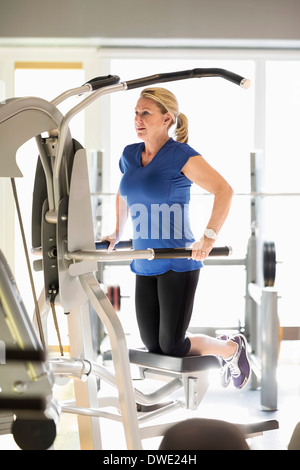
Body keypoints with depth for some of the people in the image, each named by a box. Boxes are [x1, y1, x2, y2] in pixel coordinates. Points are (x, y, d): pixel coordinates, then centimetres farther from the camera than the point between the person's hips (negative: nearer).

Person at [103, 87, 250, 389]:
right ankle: (220, 345, 34)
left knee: (172, 347, -5)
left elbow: (224, 191, -19)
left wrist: (208, 238, -26)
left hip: (177, 264, -7)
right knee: (153, 346, 10)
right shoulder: (129, 155, 9)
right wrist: (116, 234, 24)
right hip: (144, 265, 7)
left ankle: (232, 348, 24)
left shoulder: (180, 155, -11)